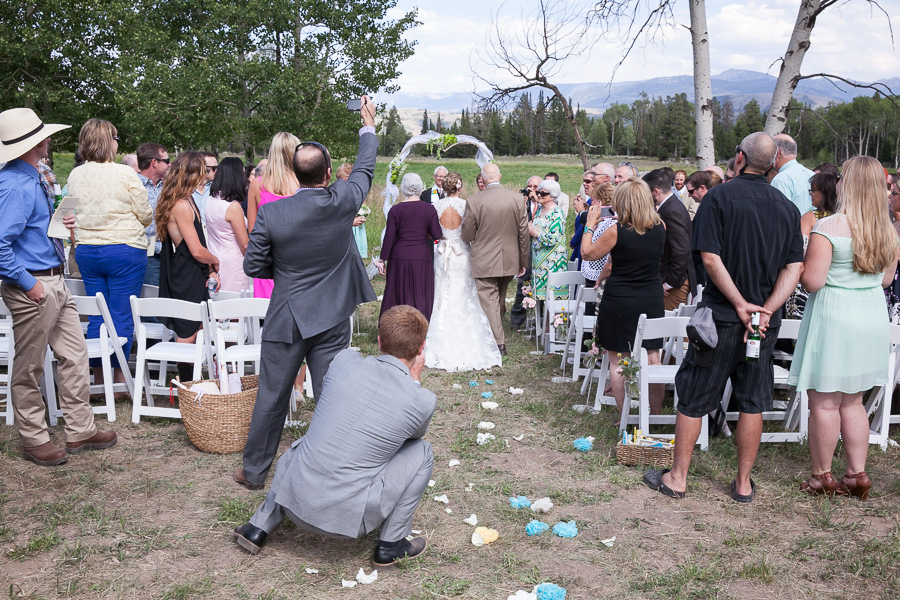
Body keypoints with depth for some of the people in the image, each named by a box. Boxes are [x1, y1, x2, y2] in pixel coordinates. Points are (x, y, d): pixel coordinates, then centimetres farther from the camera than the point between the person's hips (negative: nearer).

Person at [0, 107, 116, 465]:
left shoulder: (33, 180, 9)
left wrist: (59, 223, 10)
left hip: (55, 283, 10)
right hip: (34, 288, -10)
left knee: (74, 355, 14)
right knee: (29, 369, 6)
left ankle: (80, 431, 24)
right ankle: (33, 440, 20)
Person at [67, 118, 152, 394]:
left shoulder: (75, 176, 4)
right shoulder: (125, 174, -12)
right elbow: (146, 215, -7)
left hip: (86, 250, 5)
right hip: (124, 250, -5)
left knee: (96, 316, 12)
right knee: (122, 317, 1)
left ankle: (98, 379, 18)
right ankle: (120, 380, 7)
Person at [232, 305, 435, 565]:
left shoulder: (345, 360, -3)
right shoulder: (424, 401, -10)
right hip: (346, 515, -4)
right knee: (421, 451, 11)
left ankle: (259, 527, 34)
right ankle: (391, 545, 15)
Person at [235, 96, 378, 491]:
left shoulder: (270, 213, -13)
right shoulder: (343, 203, -11)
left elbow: (253, 266, -4)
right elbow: (365, 169, 9)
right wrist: (368, 125, 23)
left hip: (285, 320, 0)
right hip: (331, 320, 0)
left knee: (271, 398, 12)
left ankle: (254, 470, 27)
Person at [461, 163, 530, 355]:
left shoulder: (475, 201, -14)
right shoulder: (516, 199, -3)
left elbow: (467, 235, -7)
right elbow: (523, 233, 2)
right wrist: (523, 261, 11)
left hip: (484, 262, -5)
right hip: (509, 261, 5)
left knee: (489, 302, 3)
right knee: (500, 300, 20)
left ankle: (499, 344, 4)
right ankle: (497, 336, 34)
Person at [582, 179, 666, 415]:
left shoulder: (616, 231, -16)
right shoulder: (660, 227, -3)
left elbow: (587, 253, -3)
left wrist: (590, 224, 7)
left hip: (620, 301, -4)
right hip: (652, 300, 4)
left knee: (618, 361, 7)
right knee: (652, 358, 12)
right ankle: (655, 415, 19)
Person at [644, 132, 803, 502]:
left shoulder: (720, 197, -8)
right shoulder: (787, 207, 6)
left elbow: (711, 257, -17)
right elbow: (794, 267, -1)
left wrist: (740, 304, -13)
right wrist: (766, 309, -9)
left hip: (721, 316, -4)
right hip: (766, 321, 4)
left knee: (694, 399, 6)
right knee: (752, 402, 12)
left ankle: (677, 478, 15)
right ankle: (744, 483, 21)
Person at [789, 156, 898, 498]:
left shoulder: (828, 228, -17)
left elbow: (812, 281, -18)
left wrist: (800, 259, 0)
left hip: (833, 317, -7)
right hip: (872, 315, 7)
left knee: (825, 403, 4)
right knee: (853, 402, 17)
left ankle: (822, 476, 14)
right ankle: (857, 474, 21)